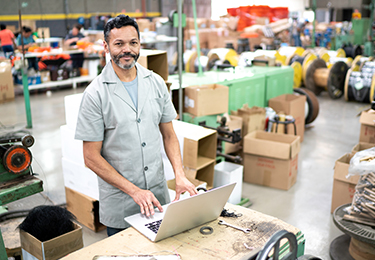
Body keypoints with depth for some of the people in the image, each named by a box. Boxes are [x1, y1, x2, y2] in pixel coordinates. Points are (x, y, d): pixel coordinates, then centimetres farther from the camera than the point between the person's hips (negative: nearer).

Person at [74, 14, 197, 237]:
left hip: (158, 194, 4)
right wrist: (134, 191, -17)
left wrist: (180, 175, -8)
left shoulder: (156, 83, 1)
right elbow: (91, 157, -12)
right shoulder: (96, 94, -12)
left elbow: (169, 135, 7)